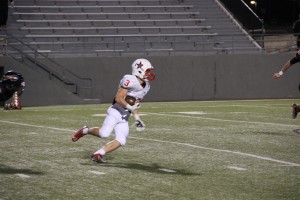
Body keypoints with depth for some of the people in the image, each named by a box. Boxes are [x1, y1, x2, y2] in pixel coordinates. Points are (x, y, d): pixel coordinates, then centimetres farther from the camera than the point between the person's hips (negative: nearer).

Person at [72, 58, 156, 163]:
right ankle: (86, 131, 4)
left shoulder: (145, 86, 14)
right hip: (116, 111, -8)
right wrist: (129, 107, -26)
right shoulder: (130, 81, -15)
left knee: (120, 141, -8)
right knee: (104, 134, -25)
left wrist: (137, 118, 17)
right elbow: (118, 98, -16)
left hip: (125, 117, 8)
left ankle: (98, 154, -2)